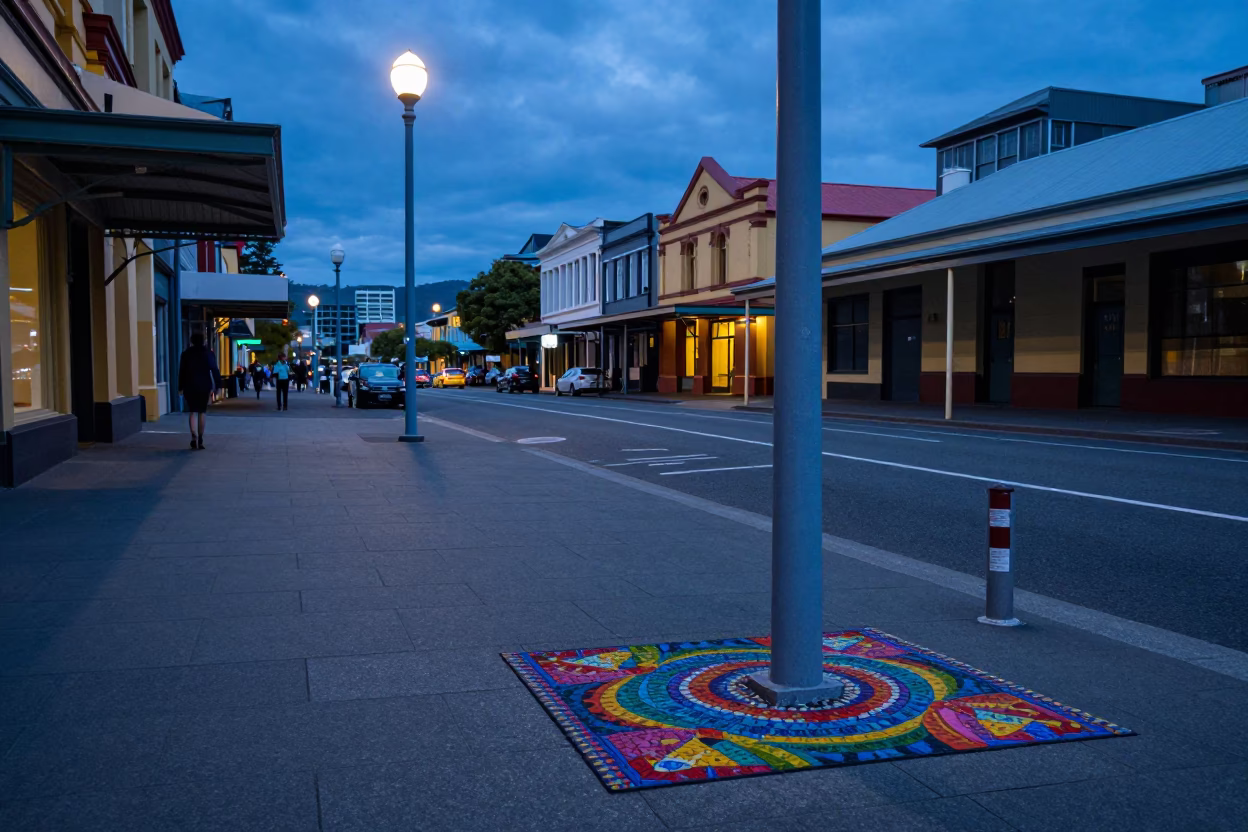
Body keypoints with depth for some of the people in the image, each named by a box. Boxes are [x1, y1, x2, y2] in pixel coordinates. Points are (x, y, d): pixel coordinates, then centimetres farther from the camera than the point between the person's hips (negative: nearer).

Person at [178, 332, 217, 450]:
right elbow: (214, 370, -4)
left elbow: (181, 371, 1)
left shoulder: (186, 353, 1)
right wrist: (215, 386, -2)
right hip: (204, 386, 0)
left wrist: (180, 387, 5)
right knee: (201, 412, 8)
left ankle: (194, 436, -17)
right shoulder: (208, 353, 0)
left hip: (189, 386, 0)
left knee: (191, 412, 5)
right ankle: (200, 440, 7)